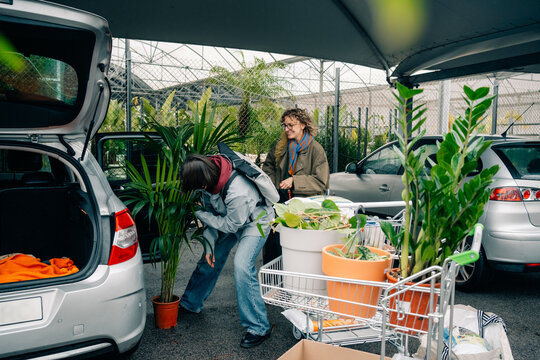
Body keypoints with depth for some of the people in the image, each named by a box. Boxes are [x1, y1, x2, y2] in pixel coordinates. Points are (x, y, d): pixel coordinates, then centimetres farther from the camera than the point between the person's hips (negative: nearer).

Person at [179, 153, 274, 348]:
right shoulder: (210, 178, -18)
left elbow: (232, 225, -24)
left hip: (254, 222, -7)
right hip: (228, 218, 8)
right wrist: (210, 245, -5)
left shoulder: (238, 193, -41)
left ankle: (259, 328, -10)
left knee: (242, 266, -23)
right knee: (209, 259, 13)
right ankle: (190, 303, 37)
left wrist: (199, 214, -19)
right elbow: (210, 211, -4)